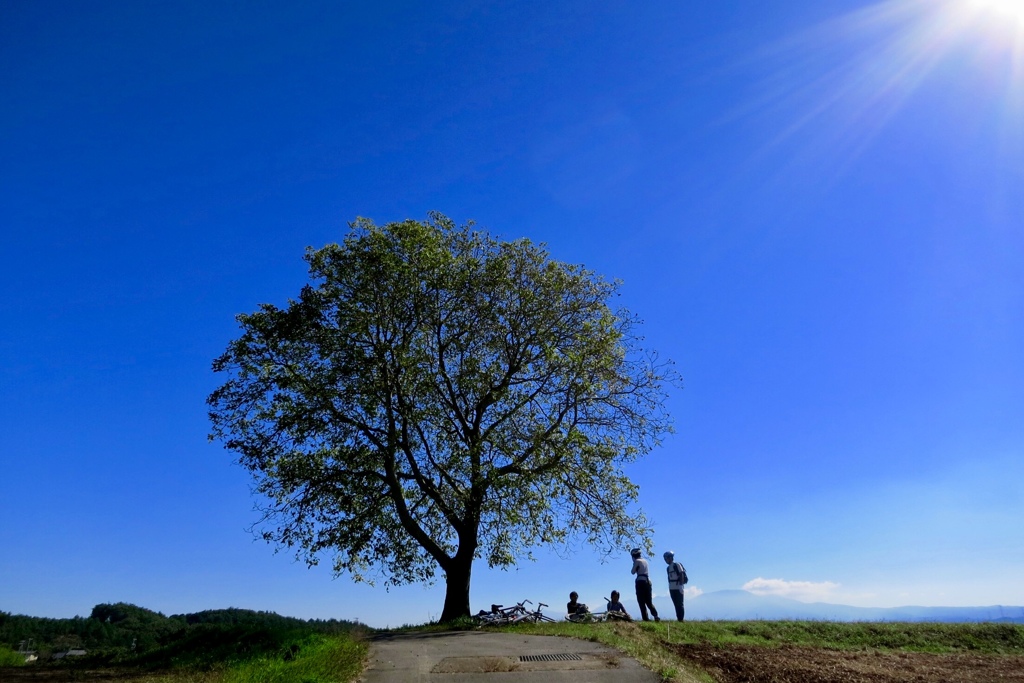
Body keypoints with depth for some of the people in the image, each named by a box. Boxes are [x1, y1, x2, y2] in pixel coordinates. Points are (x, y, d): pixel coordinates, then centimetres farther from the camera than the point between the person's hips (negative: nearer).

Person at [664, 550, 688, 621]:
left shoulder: (677, 565, -8)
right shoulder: (668, 568, 15)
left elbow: (682, 575, -12)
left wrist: (681, 586, -18)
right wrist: (669, 588, 12)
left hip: (678, 588, -7)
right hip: (672, 589, 7)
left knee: (679, 604, -4)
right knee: (676, 605, 9)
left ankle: (681, 619, -1)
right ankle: (678, 619, 13)